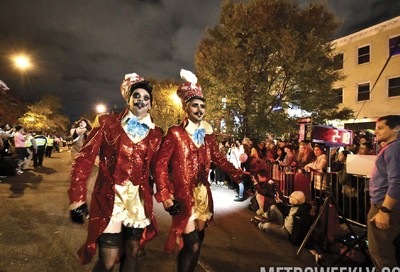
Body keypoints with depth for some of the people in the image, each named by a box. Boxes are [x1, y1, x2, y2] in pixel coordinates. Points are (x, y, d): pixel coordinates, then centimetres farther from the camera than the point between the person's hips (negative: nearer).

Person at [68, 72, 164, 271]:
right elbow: (84, 159, -3)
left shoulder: (155, 134, 5)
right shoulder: (106, 123, -1)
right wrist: (77, 199, -7)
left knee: (131, 253, 18)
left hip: (139, 200, 3)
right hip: (108, 199, -2)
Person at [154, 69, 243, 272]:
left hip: (203, 194, 6)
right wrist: (164, 195, -15)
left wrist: (239, 176, 0)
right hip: (183, 195, -5)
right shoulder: (175, 133, -10)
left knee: (197, 242, 17)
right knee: (192, 245, -2)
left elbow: (218, 159, 9)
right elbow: (161, 164, -10)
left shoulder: (207, 134, 7)